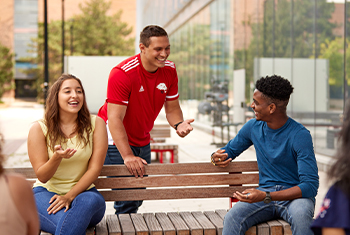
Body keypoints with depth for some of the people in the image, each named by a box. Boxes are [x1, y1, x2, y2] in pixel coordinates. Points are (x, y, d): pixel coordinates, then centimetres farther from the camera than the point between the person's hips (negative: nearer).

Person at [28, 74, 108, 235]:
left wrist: (69, 196, -16)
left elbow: (95, 168, -5)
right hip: (46, 191, -2)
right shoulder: (39, 128, -3)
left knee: (91, 201, -36)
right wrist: (57, 157, -26)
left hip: (82, 191, 3)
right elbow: (42, 176, -4)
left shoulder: (95, 123, -1)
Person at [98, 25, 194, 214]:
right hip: (116, 140, -6)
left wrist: (178, 124, -20)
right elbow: (115, 118, -27)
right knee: (127, 200, -12)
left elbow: (172, 108, 4)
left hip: (142, 140, 7)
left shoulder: (169, 70, -5)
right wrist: (127, 156, -33)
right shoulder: (122, 73, -24)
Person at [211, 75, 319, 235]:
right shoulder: (253, 127, 4)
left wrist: (266, 197, -29)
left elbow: (310, 186, -18)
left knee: (300, 217, -39)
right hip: (264, 193, 3)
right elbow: (229, 150, 22)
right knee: (231, 218, -28)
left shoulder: (300, 136, -13)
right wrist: (217, 157, -5)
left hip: (295, 195, -3)